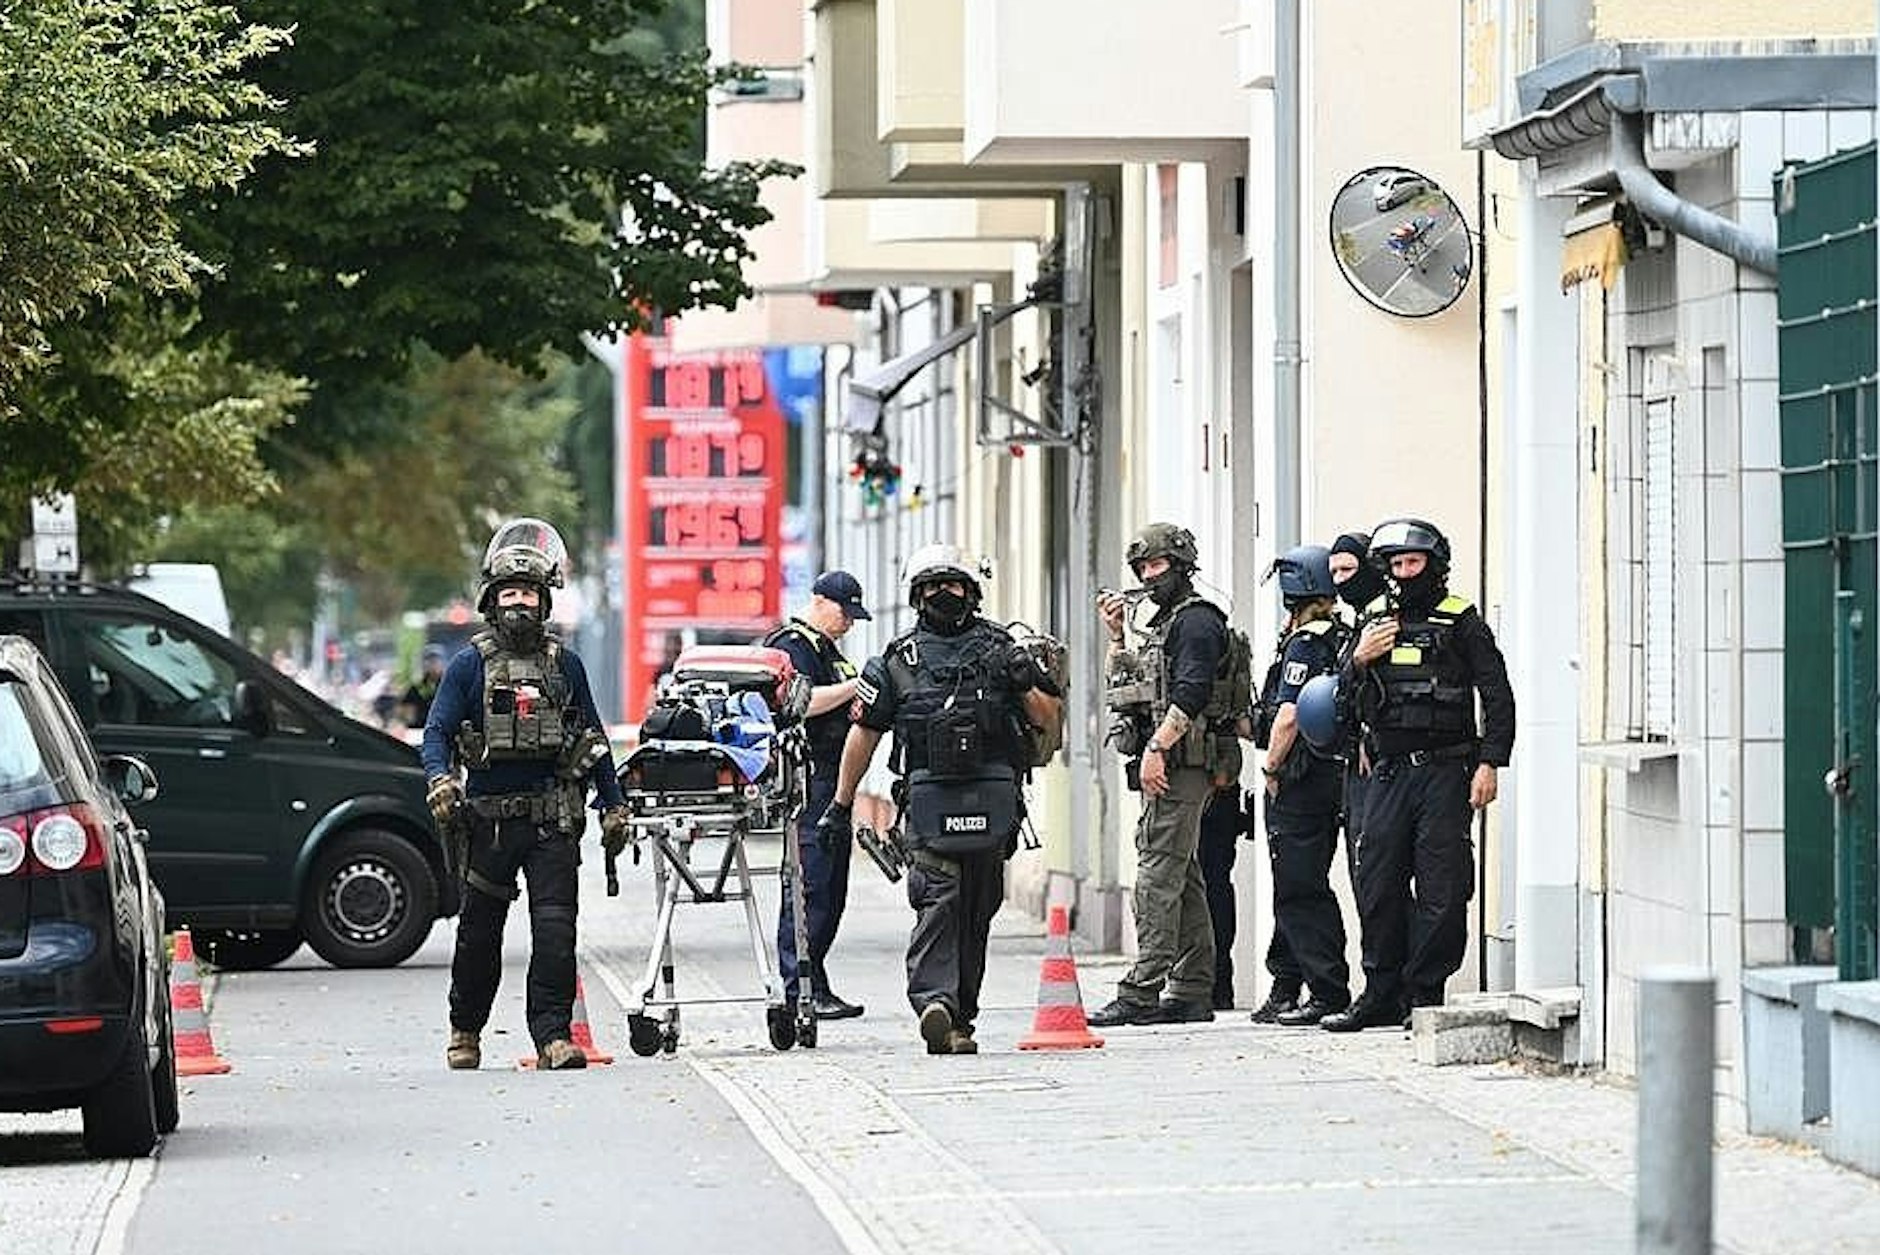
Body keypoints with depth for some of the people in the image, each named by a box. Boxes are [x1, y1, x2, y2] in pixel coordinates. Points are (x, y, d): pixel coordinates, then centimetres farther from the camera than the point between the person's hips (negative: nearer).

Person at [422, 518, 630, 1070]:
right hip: (489, 819, -1)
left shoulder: (564, 665, 9)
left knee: (555, 930, -10)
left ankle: (553, 1036, -9)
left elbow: (594, 742, 17)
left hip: (553, 821, 1)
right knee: (480, 932, 9)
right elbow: (437, 733, -3)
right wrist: (440, 780, -22)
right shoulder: (471, 664, 2)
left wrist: (613, 806, 15)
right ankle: (465, 1031, 27)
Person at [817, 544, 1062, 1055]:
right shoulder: (897, 661, 10)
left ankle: (959, 1014, 3)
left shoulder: (1001, 651, 12)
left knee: (977, 910, 1)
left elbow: (1051, 717, 14)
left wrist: (1025, 684, -7)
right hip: (929, 798, -2)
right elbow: (863, 731, 13)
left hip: (992, 802, 2)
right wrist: (841, 804, 12)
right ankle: (935, 1002, -18)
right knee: (938, 902, -10)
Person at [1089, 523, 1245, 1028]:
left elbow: (1191, 693, -19)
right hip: (1167, 768, 10)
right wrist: (1115, 634, 18)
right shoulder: (1164, 624, 22)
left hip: (1180, 764, -10)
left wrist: (1157, 747, -23)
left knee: (1159, 876, -14)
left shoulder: (1197, 620, -8)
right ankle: (1192, 992, 12)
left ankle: (1141, 993, -18)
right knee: (1182, 881, 10)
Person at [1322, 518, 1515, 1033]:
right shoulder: (1377, 621, 14)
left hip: (1444, 772, -5)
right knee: (1378, 886, 4)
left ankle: (1425, 995, 1)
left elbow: (1498, 697, -2)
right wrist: (1359, 661, -3)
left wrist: (1489, 763, -11)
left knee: (1440, 891, -5)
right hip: (1388, 773, 5)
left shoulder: (1461, 623, 0)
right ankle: (1382, 995, 12)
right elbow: (1342, 698, 17)